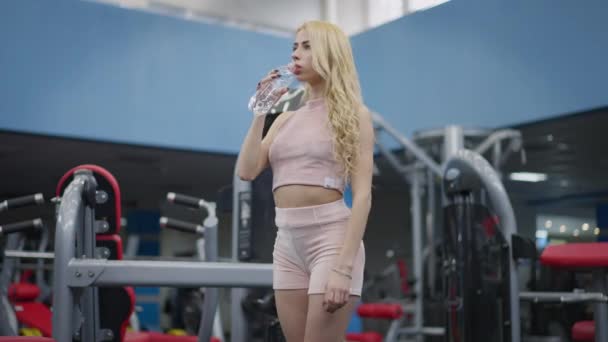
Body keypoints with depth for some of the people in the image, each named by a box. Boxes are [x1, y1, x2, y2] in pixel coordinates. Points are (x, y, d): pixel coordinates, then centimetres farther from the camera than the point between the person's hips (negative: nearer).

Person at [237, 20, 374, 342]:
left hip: (331, 237, -6)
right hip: (287, 243, 6)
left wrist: (343, 267, -19)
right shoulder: (286, 119, 16)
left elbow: (362, 195, -9)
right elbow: (247, 171, 5)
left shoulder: (353, 114, 0)